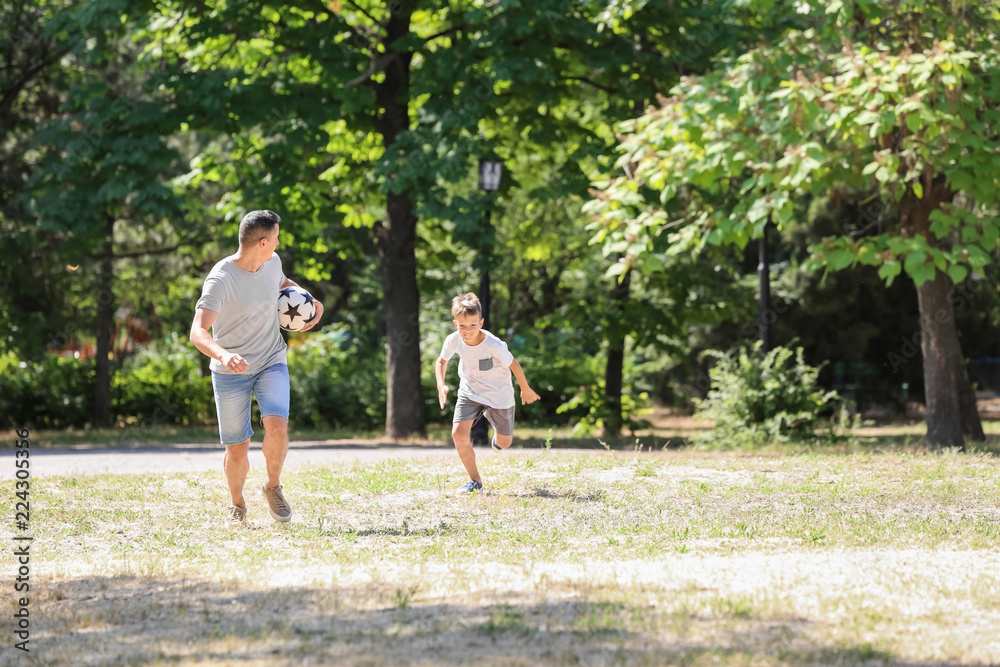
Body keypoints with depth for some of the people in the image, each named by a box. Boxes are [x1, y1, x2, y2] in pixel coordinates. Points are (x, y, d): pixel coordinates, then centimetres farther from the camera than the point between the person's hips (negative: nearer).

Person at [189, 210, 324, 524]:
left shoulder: (272, 262, -2)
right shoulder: (220, 279, -22)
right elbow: (198, 332, -32)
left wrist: (312, 302, 10)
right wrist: (223, 355, -51)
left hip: (271, 363, 4)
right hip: (230, 373, -4)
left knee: (276, 425, -21)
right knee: (237, 450, 1)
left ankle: (273, 487, 5)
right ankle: (237, 505, 31)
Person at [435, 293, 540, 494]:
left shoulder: (494, 345, -33)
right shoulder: (453, 340, -21)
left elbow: (513, 365, -16)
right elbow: (442, 361, 1)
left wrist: (526, 391, -2)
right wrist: (441, 385, -16)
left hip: (498, 394, -2)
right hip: (469, 392, 2)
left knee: (504, 443, 10)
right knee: (459, 434, -18)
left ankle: (498, 437, 52)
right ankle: (475, 481, 2)